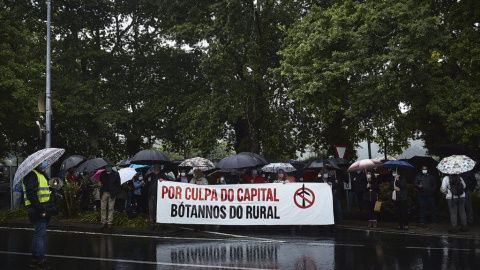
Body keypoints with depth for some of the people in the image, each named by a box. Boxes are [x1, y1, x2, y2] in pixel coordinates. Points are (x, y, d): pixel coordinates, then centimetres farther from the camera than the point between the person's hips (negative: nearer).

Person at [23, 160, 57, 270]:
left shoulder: (40, 174, 21)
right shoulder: (31, 175, -13)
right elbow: (31, 194, -22)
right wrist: (40, 210, -24)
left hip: (44, 210, 11)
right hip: (38, 211, -11)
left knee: (39, 234, 15)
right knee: (40, 234, -7)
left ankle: (34, 259, 23)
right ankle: (41, 261, -2)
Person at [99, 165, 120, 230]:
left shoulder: (116, 174, -4)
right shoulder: (102, 174, 5)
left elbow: (118, 185, 1)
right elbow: (100, 181, 21)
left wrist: (115, 192, -8)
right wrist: (100, 184, -3)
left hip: (111, 193, -3)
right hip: (104, 193, 3)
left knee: (110, 209, 0)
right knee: (103, 208, 2)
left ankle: (110, 223, 6)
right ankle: (103, 222, 10)